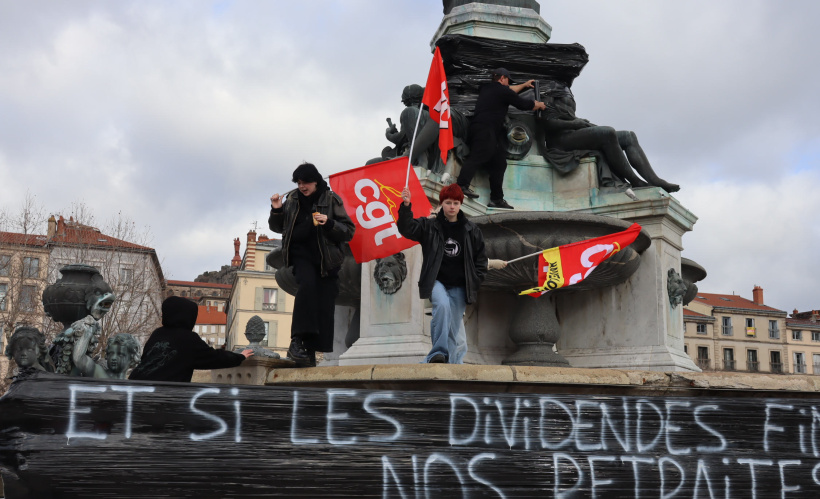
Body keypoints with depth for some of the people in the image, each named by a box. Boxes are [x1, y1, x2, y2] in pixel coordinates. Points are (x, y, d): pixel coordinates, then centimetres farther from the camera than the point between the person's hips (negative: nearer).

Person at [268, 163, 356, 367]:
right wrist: (276, 211, -1)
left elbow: (349, 231, -1)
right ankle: (298, 340, -31)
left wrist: (329, 223, -18)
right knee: (307, 284, -29)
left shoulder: (331, 200, 1)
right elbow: (278, 227, 19)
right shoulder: (291, 200, 7)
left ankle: (310, 350, 2)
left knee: (324, 306, -4)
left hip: (326, 258, 0)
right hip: (301, 254, 0)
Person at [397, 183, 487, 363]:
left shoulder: (472, 231, 5)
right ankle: (438, 353, -28)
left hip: (459, 286, 3)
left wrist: (475, 282, 3)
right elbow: (407, 228, -13)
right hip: (436, 281, -2)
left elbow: (480, 258, 12)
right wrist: (406, 206, -27)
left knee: (455, 325, 2)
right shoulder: (429, 226, 0)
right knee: (442, 304, -31)